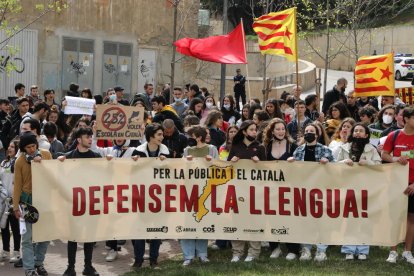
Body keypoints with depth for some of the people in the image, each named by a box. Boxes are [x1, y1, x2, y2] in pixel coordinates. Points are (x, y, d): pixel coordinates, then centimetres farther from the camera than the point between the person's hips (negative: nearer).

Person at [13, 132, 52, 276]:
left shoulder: (46, 154, 0)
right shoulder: (20, 161, -6)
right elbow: (17, 185, -3)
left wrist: (41, 161, -14)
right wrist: (16, 207, -5)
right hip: (28, 200, -3)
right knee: (28, 237, -2)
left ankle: (38, 263, 25)